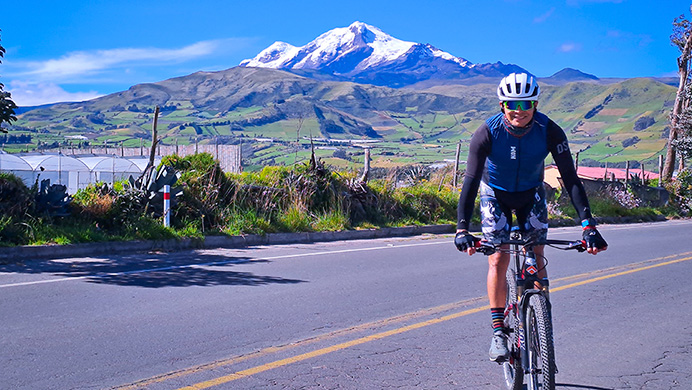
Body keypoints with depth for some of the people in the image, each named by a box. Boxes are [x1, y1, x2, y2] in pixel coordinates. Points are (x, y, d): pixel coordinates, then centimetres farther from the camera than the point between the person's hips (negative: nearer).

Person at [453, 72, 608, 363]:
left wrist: (588, 226, -37)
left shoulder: (550, 131, -27)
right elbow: (471, 180, -34)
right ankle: (498, 332, -5)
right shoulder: (487, 133, -30)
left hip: (531, 194, 2)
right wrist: (461, 229, -46)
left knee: (536, 257, -8)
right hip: (495, 194, -1)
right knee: (498, 258, -12)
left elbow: (570, 178, -28)